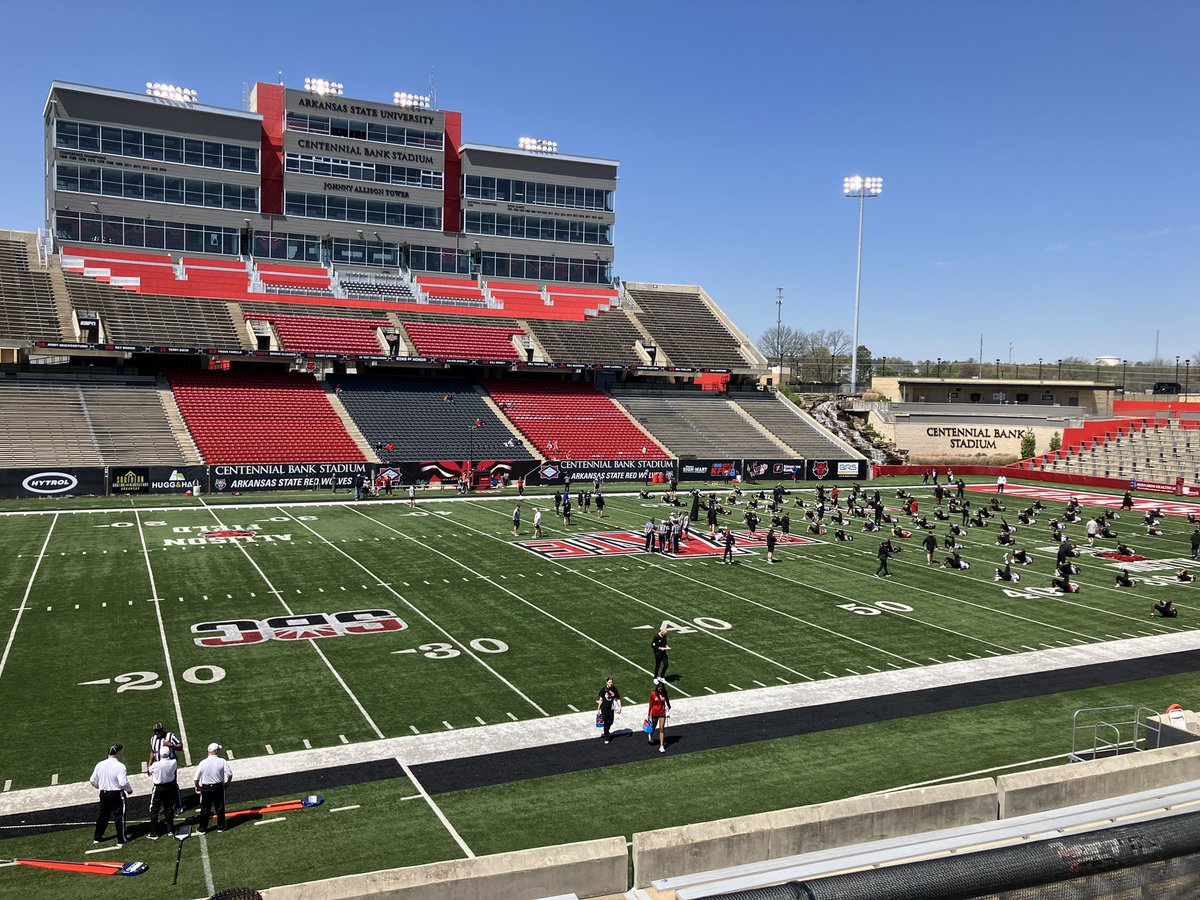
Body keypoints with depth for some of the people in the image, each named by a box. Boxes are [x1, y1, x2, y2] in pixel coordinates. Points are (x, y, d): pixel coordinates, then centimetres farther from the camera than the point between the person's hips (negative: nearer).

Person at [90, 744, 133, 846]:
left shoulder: (99, 765, 0)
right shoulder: (120, 766, -18)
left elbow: (92, 781, 6)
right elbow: (123, 783, -24)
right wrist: (129, 789, -5)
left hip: (103, 794, 6)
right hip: (117, 794, -6)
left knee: (102, 815, 21)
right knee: (119, 816, 3)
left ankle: (97, 838, 33)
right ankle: (121, 841, 7)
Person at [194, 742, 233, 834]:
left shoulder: (203, 763, -13)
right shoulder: (222, 761, -14)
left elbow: (196, 779, -9)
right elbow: (230, 774, -13)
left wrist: (197, 787, 11)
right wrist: (227, 783, 6)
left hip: (205, 788, 0)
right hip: (218, 787, 0)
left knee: (205, 809, 15)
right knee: (220, 808, 15)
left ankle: (202, 829, 25)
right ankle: (220, 827, 25)